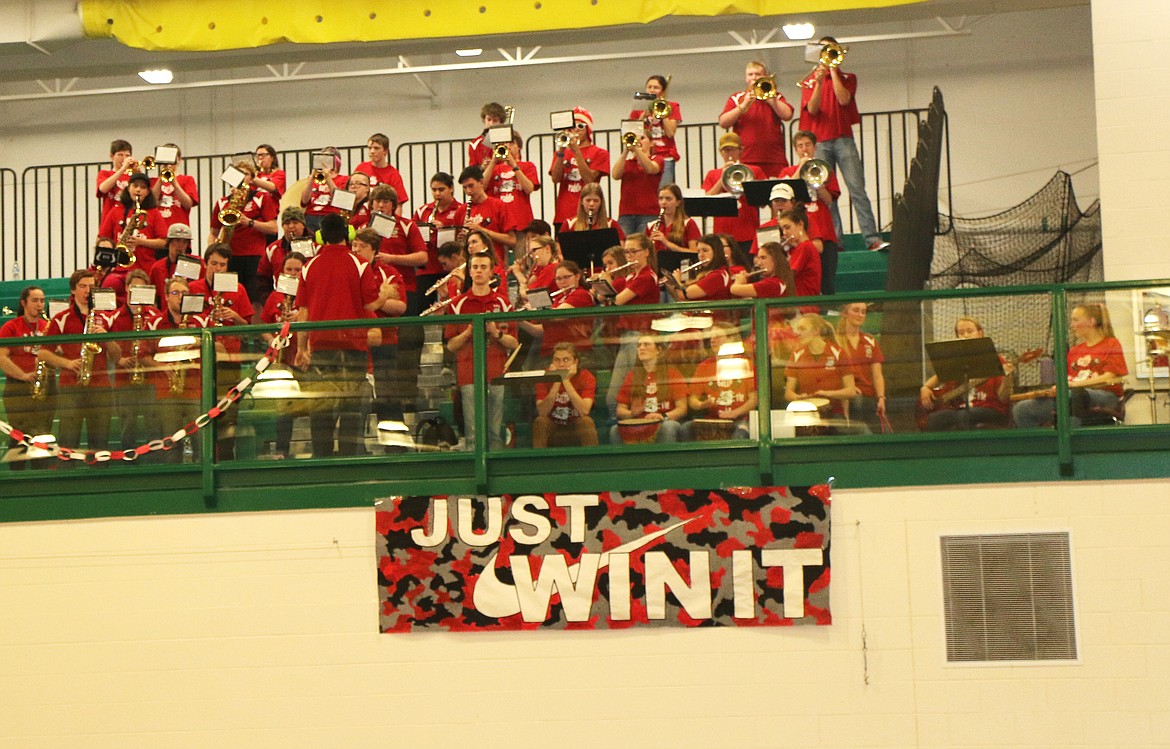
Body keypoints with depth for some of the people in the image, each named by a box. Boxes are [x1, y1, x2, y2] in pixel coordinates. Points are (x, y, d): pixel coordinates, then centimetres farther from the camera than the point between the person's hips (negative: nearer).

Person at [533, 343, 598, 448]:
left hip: (576, 430, 0)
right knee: (540, 421, -28)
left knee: (586, 421, -30)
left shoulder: (586, 377, -9)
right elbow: (542, 412, -21)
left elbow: (584, 411, -25)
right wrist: (556, 382, -26)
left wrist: (566, 381, -26)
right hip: (552, 430, 0)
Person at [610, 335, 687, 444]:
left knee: (668, 426, -37)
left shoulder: (672, 374, 8)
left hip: (663, 424, -2)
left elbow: (682, 409, 1)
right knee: (615, 430, -29)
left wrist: (664, 416, -19)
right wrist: (631, 414, -8)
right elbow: (620, 410, 16)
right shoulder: (632, 376, 16)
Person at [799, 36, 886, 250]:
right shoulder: (809, 81, 13)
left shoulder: (847, 78, 12)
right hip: (820, 142, 1)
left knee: (857, 188, -10)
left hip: (843, 140, -1)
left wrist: (833, 72, -3)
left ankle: (872, 238, -15)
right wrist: (819, 81, -13)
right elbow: (812, 109, -2)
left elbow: (843, 99, -7)